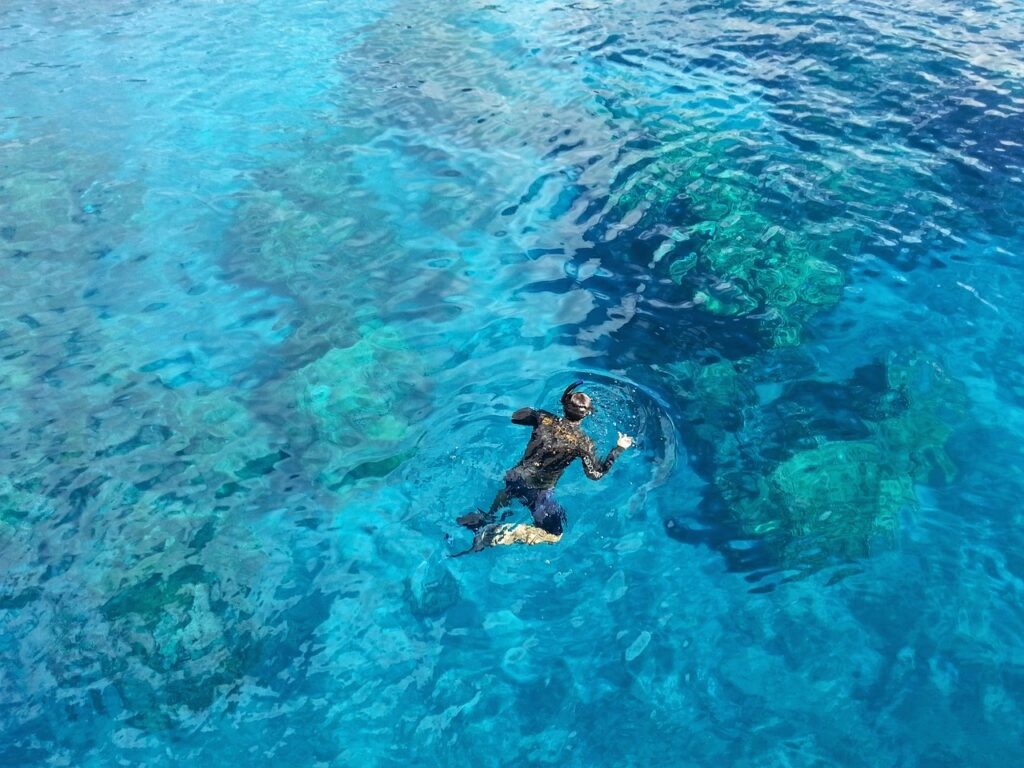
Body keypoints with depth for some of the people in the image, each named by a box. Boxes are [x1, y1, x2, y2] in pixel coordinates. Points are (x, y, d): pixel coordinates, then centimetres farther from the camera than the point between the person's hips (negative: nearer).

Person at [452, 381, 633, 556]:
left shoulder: (544, 418, -3)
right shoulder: (583, 442, -12)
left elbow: (515, 416, 12)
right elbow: (596, 474, -4)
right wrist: (619, 449, 2)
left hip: (516, 478, 6)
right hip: (538, 491, -6)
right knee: (553, 535, 9)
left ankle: (483, 519, 16)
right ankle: (494, 535, -7)